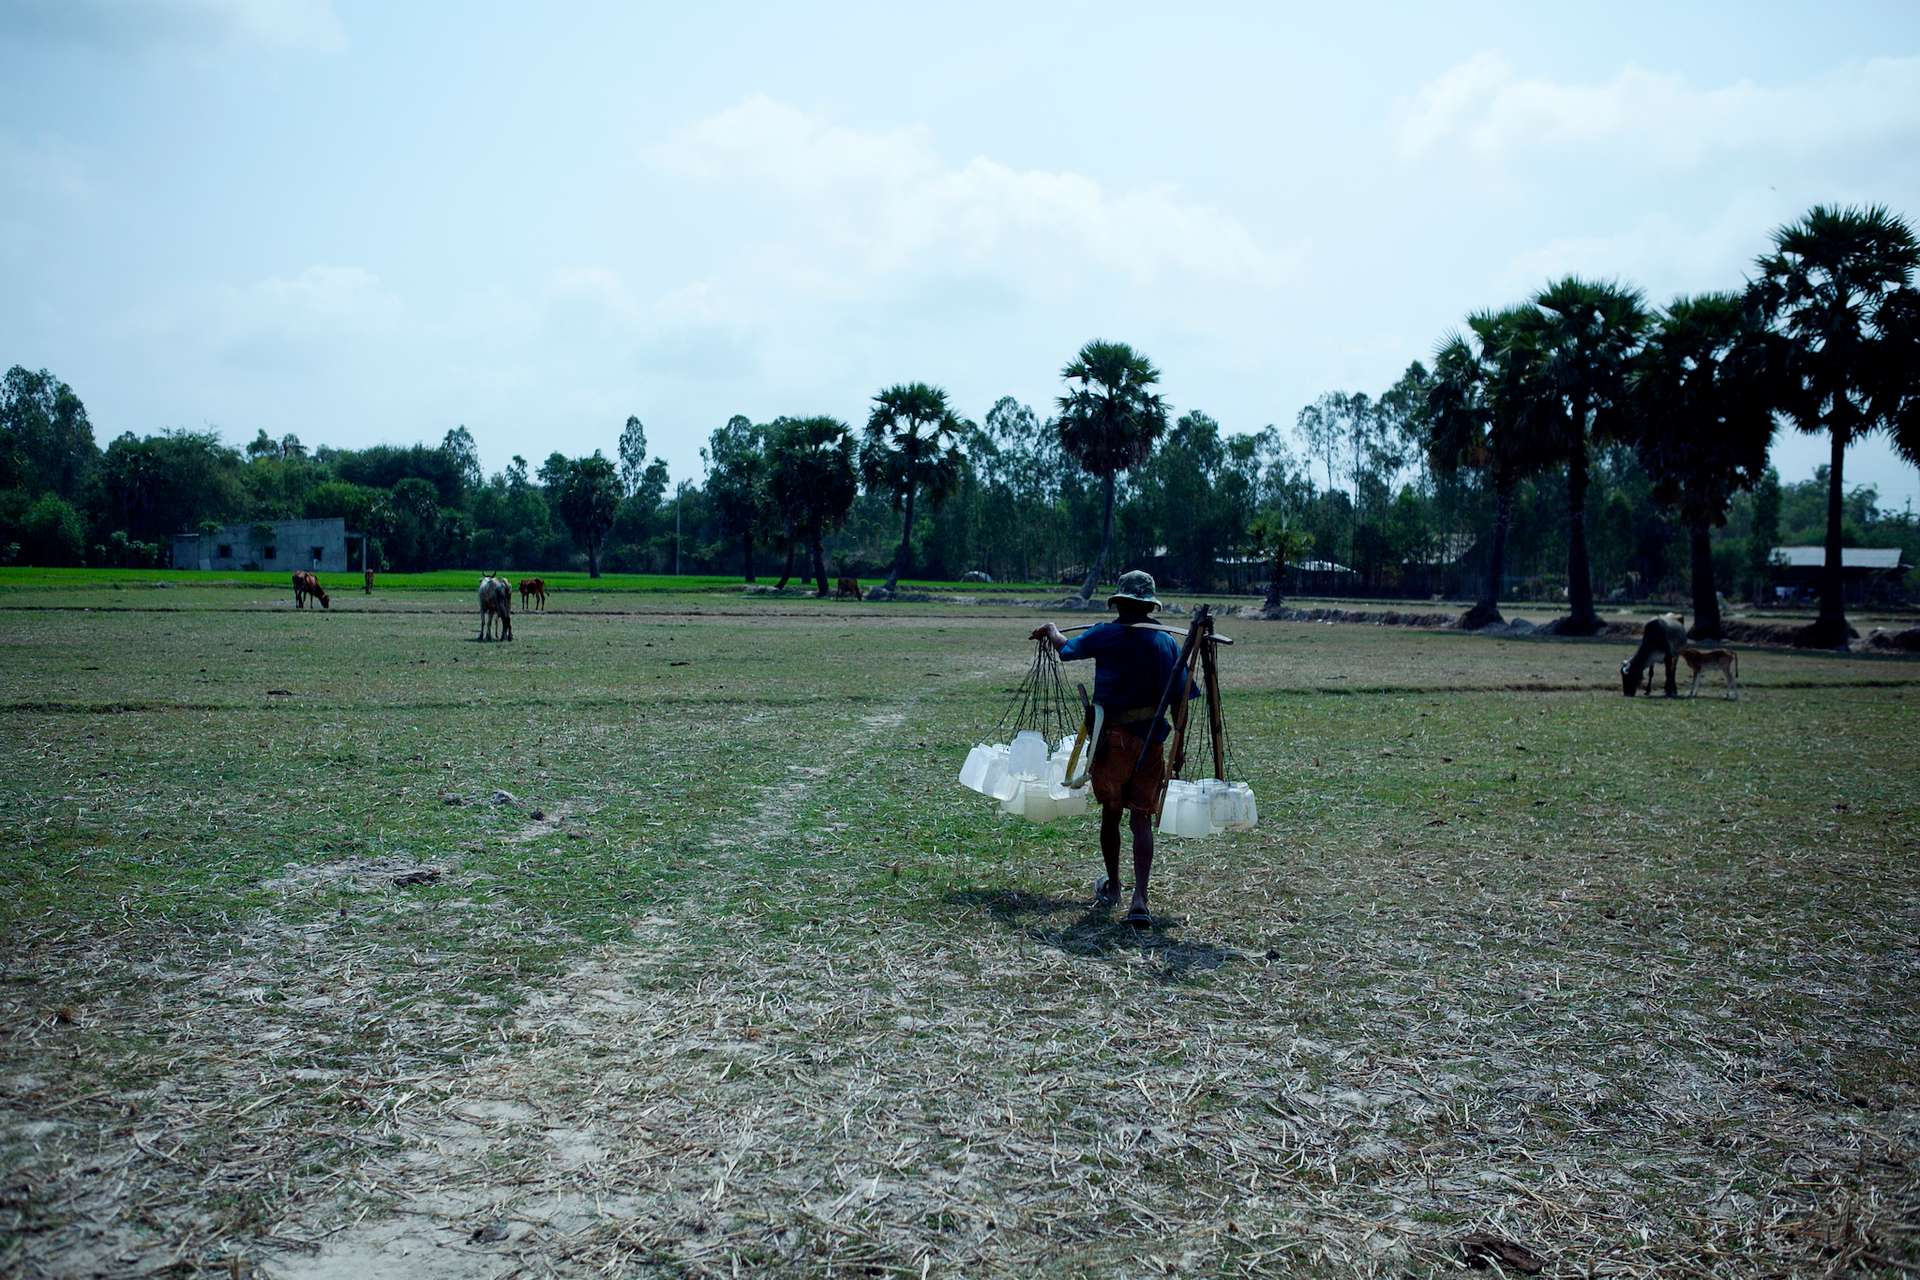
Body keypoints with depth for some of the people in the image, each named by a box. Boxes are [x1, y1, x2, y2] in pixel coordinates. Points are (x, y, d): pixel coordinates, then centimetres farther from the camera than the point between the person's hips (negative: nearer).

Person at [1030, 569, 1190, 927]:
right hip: (1152, 741, 1)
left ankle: (1112, 886, 32)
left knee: (1111, 812, 16)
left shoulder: (1105, 635, -3)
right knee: (1142, 819, 1)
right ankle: (1140, 899, -12)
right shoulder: (1168, 643, 3)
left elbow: (1065, 649, 14)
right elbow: (1180, 698, 3)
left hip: (1112, 737, -1)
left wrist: (1050, 630, 35)